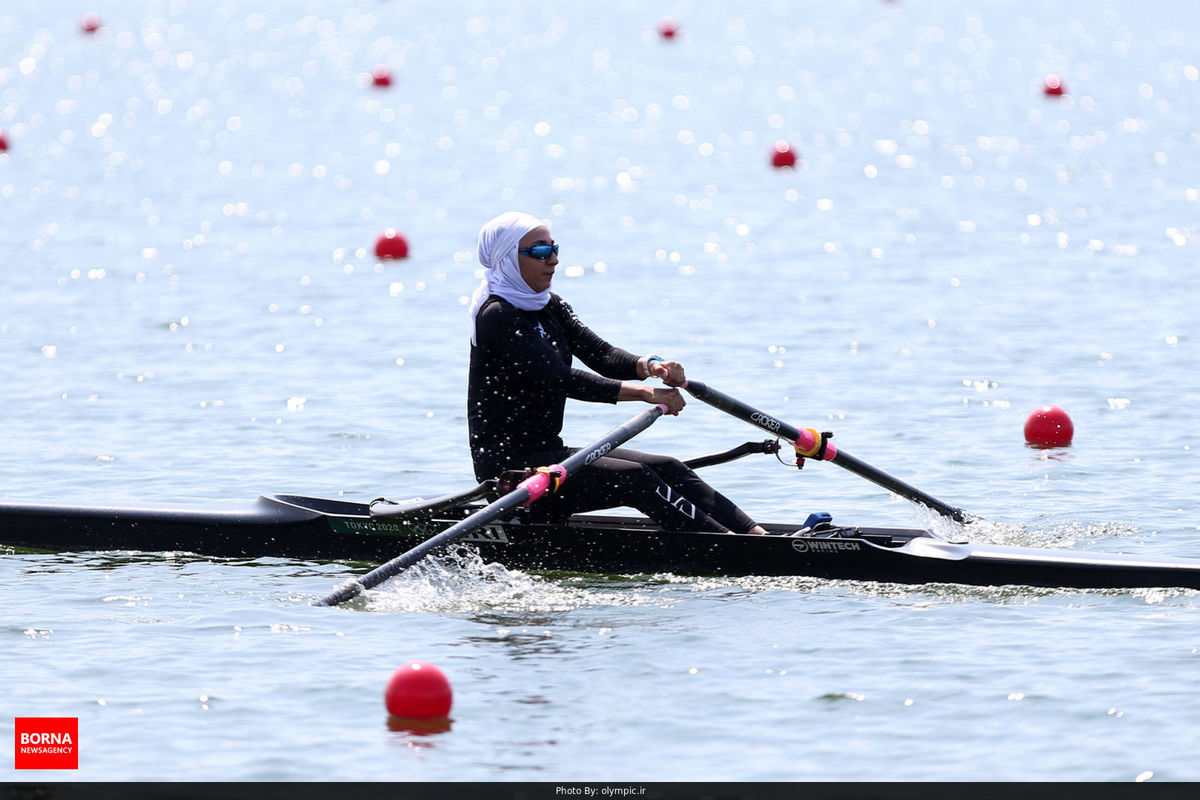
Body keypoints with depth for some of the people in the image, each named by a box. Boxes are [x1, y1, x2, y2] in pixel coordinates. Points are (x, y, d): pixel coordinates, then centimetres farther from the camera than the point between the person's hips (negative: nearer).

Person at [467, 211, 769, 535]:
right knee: (633, 477, -22)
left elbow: (600, 353, 3)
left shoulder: (549, 307, 13)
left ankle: (758, 535, -15)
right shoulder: (497, 316, -15)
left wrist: (649, 366, -19)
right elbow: (559, 379, -23)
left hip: (546, 454, 9)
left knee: (668, 469, -4)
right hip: (508, 468, -9)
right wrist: (643, 392, -27)